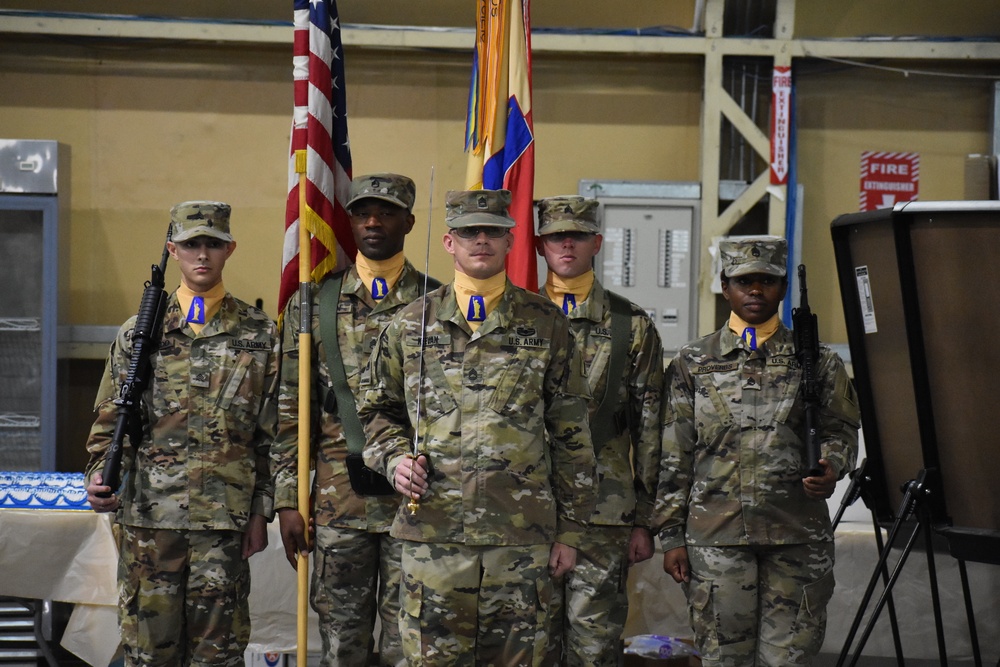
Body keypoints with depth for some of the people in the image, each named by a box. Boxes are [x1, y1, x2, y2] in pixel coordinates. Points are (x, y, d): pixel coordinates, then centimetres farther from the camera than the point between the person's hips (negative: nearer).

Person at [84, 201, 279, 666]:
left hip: (224, 520, -1)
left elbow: (272, 432, 7)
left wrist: (261, 512, 3)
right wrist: (99, 474, -6)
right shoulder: (138, 334, 9)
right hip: (148, 518, 1)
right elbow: (109, 421, 12)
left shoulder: (259, 335, 6)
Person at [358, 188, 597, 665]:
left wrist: (570, 530, 4)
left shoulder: (546, 325, 6)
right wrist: (394, 458, -3)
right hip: (432, 531, 0)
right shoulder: (410, 325, 8)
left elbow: (570, 434, 7)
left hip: (523, 535, 0)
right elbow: (377, 410, 18)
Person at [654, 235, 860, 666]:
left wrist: (831, 467, -10)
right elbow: (674, 457, 7)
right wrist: (671, 535, 3)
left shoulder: (816, 362, 9)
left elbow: (841, 429, 14)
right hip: (715, 534, 0)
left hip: (798, 536, 0)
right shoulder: (693, 364, 8)